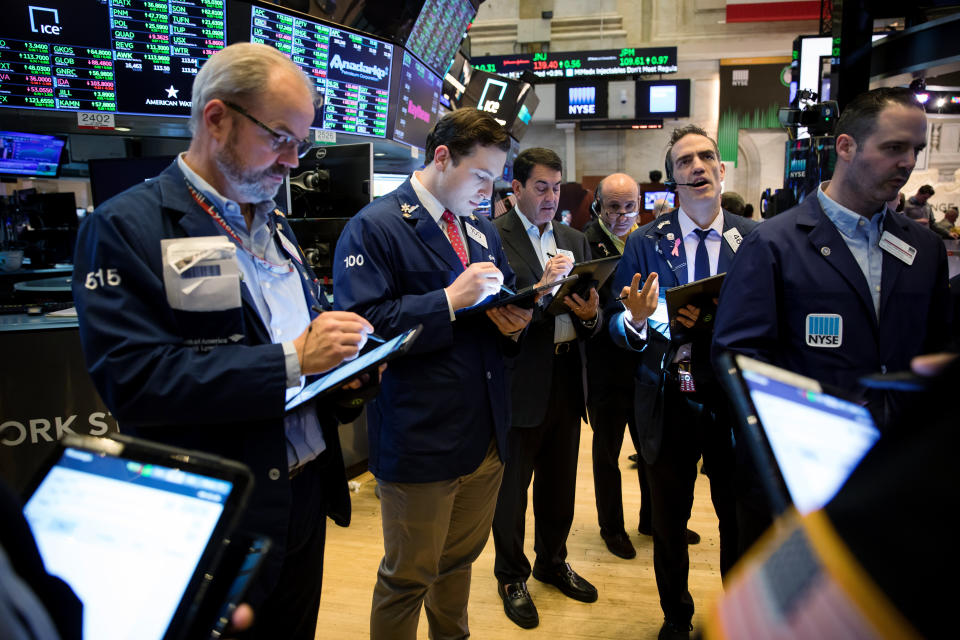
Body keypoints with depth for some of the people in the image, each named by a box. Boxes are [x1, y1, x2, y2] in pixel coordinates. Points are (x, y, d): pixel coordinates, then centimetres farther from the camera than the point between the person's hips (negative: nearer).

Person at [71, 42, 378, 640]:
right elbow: (132, 377, -23)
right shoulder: (126, 227, -13)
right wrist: (291, 361, -25)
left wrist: (344, 354, -5)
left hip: (306, 497, 7)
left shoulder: (274, 225, 11)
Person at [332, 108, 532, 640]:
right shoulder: (373, 227, -10)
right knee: (409, 576, 10)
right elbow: (361, 326, -20)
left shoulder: (483, 231, 14)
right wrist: (450, 301, -25)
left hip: (487, 434, 7)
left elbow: (504, 304, 20)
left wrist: (512, 321, -3)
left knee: (460, 560, 23)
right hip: (420, 438, -7)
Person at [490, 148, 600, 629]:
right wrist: (541, 288, -30)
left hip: (566, 377, 6)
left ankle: (552, 561, 41)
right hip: (518, 381, -6)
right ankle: (511, 576, 30)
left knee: (560, 482, 19)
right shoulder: (493, 236, -8)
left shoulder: (575, 240, 13)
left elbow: (589, 311, 12)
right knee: (511, 486, 9)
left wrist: (590, 316, -11)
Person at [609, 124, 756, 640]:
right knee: (669, 521, 17)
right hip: (668, 404, 0)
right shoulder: (643, 244, -3)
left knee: (739, 518, 15)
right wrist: (635, 318, -26)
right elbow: (618, 331, -4)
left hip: (734, 402, 0)